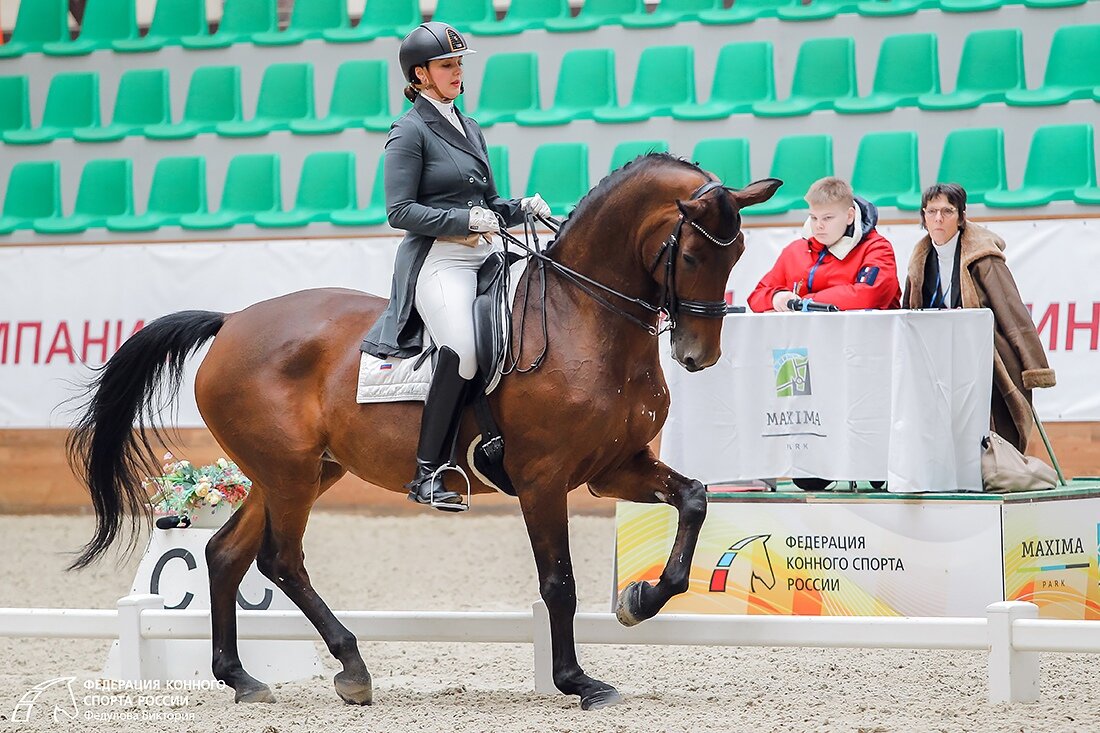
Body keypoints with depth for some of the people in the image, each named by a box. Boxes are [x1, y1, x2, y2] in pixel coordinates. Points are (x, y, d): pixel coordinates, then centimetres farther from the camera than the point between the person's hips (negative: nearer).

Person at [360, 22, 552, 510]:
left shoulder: (469, 128, 21)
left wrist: (524, 208, 7)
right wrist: (466, 221, -17)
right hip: (438, 262, -9)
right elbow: (400, 210, -10)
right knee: (463, 350, -31)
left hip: (484, 259, 9)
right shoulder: (410, 131, -2)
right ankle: (427, 473, -26)